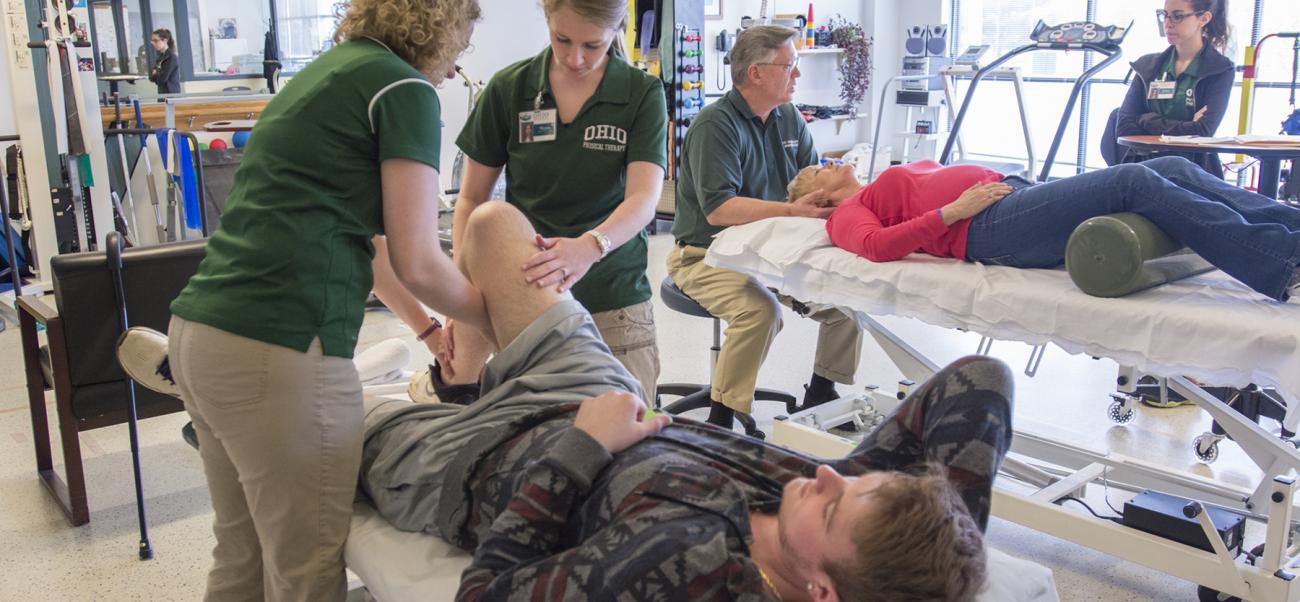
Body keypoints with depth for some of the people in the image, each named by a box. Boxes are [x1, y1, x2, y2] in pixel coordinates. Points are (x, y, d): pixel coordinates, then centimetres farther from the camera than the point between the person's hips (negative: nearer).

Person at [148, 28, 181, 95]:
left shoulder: (171, 58, -13)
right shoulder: (161, 57, 14)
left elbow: (161, 79, -16)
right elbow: (151, 76, 14)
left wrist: (155, 75, 4)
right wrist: (156, 75, -7)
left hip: (171, 93, -8)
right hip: (162, 93, 8)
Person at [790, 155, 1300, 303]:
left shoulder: (885, 187, 34)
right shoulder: (846, 214, 11)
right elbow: (876, 246, -10)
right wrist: (955, 209, -14)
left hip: (1015, 193, 9)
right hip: (988, 229, -8)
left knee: (1173, 168, -8)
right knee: (1136, 180, -24)